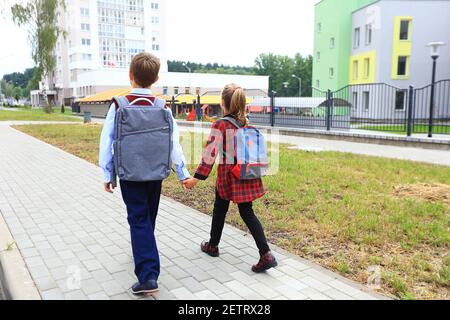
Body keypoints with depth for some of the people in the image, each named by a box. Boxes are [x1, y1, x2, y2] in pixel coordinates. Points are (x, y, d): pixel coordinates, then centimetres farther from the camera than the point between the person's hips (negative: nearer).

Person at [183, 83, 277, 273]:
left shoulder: (220, 125, -13)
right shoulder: (247, 123, 4)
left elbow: (210, 153, -18)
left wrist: (197, 178, -15)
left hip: (228, 174, -5)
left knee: (220, 208, 17)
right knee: (247, 212, 8)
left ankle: (213, 246, 36)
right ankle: (266, 255, -2)